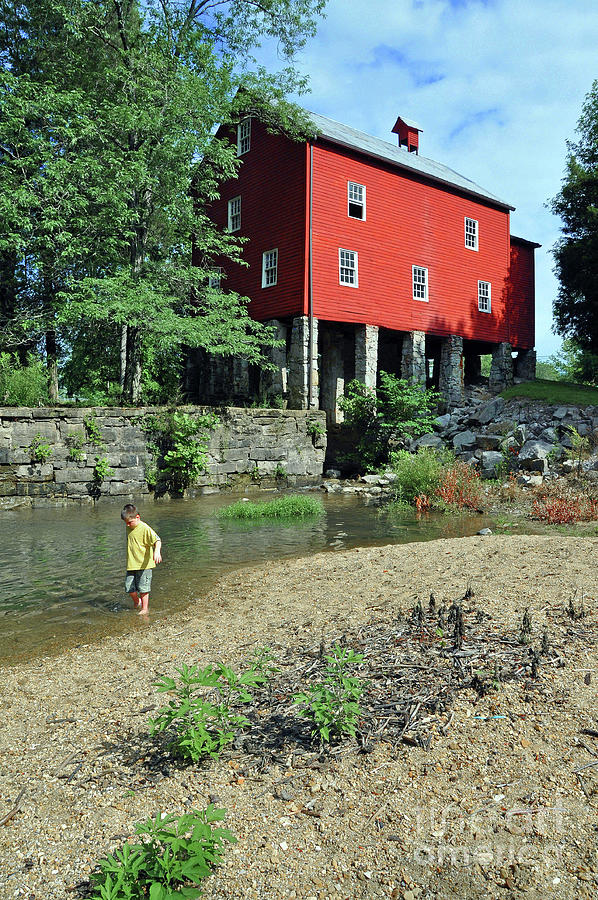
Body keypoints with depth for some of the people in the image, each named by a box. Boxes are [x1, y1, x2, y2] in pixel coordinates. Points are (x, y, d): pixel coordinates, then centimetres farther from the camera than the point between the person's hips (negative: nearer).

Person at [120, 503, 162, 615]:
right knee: (129, 587, 5)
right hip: (131, 565, 6)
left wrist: (157, 551, -40)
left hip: (144, 564, -6)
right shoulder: (129, 528, 8)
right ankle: (137, 602, 32)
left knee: (143, 588, -1)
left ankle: (144, 608, 12)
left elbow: (157, 540, -23)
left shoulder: (145, 528, -15)